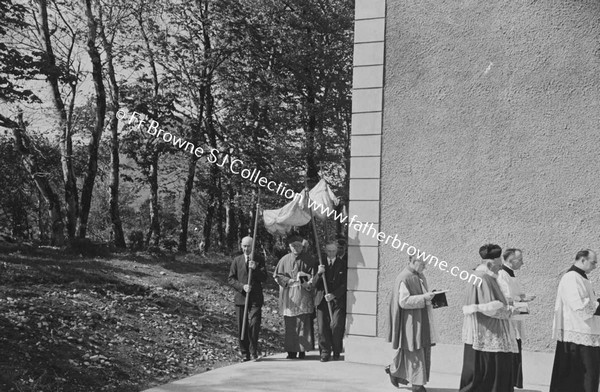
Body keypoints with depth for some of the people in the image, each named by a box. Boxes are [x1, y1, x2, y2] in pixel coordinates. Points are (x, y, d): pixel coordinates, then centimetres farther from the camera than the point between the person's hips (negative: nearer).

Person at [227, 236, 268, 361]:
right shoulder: (236, 260, 10)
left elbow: (264, 277, 1)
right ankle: (245, 353, 12)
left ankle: (254, 350, 2)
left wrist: (255, 269, -16)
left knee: (254, 325, -12)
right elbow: (231, 279, 6)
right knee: (242, 327, 3)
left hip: (255, 298, -2)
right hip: (241, 298, 2)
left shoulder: (259, 260, 7)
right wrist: (242, 286, -10)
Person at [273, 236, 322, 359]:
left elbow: (312, 279, 1)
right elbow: (277, 276, 8)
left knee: (303, 322, -5)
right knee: (290, 324, 2)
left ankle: (302, 349, 0)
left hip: (303, 296, -2)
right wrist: (289, 281, -5)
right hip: (289, 297, 2)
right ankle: (291, 351, 7)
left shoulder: (307, 260, 2)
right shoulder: (285, 260, 7)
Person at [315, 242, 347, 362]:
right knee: (322, 327, -4)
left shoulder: (343, 265, 6)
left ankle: (336, 352, 10)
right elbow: (315, 284, 8)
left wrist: (333, 295, -12)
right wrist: (318, 273, -12)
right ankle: (325, 352, 6)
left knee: (336, 326, -8)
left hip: (338, 300, -2)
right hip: (322, 300, 2)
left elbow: (344, 284, 0)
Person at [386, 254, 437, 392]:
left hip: (421, 319, 9)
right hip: (410, 320, -9)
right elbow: (403, 301, -21)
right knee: (414, 352, -1)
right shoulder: (404, 278, -15)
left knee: (424, 349, 10)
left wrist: (430, 297, 5)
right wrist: (423, 297, -24)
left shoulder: (420, 276, 11)